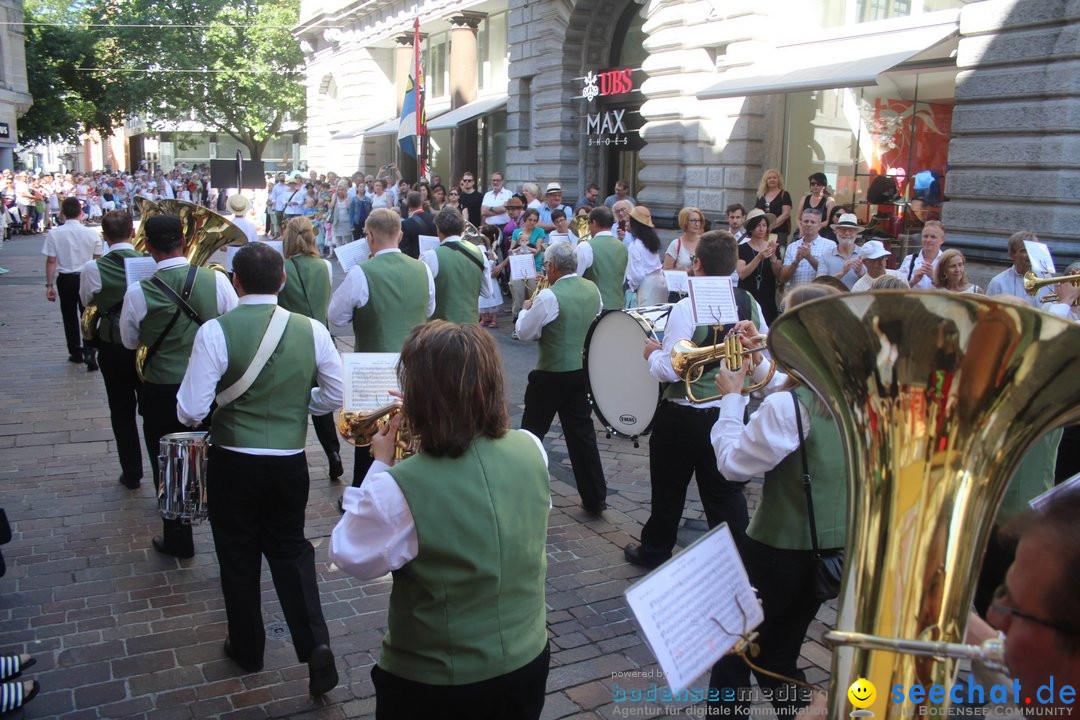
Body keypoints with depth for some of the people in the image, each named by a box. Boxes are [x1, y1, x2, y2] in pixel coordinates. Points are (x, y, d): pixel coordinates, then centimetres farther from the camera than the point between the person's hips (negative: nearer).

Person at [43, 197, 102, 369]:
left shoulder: (54, 233, -10)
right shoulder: (91, 233, -8)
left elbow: (51, 261, -9)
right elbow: (98, 259, 1)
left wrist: (49, 285, -2)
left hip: (65, 279, 0)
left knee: (70, 317, 15)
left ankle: (75, 353, 25)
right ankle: (89, 353, -8)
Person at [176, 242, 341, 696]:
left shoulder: (216, 331, -16)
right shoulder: (311, 330, -8)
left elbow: (190, 412, -16)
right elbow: (335, 396, 1)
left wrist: (207, 412, 6)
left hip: (232, 463, -2)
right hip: (290, 462, 2)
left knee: (239, 557, 17)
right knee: (290, 549, 20)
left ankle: (247, 649, 36)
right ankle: (315, 645, 6)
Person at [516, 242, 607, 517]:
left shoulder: (550, 296, -19)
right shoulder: (592, 290, 1)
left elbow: (524, 332, -11)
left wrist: (526, 309, 8)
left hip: (552, 373, -6)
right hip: (583, 370, 6)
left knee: (532, 431, 11)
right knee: (582, 432, 11)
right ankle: (594, 499, 14)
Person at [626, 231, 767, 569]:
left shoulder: (687, 308, -21)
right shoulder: (750, 304, -2)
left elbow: (668, 370, -23)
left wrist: (653, 353, -4)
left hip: (685, 417, -5)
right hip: (733, 413, 5)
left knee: (669, 488, 14)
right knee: (726, 490, 15)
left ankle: (654, 552, 32)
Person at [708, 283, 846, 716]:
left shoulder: (786, 407, -28)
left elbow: (733, 464, -18)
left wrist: (731, 398, -9)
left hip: (779, 550, -7)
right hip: (837, 547, 7)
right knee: (778, 653, 24)